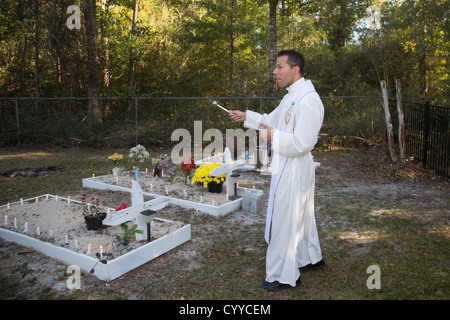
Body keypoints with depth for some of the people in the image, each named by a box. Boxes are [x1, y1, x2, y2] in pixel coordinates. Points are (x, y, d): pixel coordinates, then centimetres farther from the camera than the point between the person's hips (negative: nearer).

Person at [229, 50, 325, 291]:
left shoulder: (308, 101, -22)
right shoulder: (291, 97, 11)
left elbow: (302, 144, -27)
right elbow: (272, 120, 24)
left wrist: (274, 136, -18)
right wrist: (246, 117, 15)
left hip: (294, 169, -10)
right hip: (286, 167, 10)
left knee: (284, 222, 1)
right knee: (301, 216, 24)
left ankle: (282, 276, 17)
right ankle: (311, 259, 44)